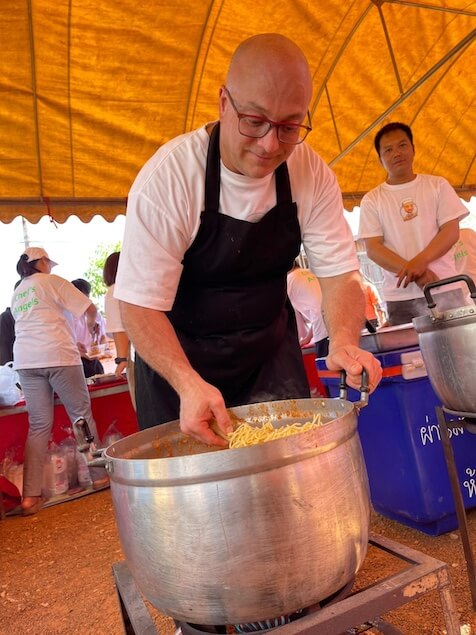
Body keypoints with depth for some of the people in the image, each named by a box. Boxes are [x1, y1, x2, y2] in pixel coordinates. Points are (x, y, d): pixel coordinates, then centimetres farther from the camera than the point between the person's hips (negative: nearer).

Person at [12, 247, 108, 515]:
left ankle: (31, 496, 3)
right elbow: (90, 309, 2)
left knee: (39, 425, 7)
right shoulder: (52, 281, 4)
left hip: (26, 361, 6)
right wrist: (92, 324, 25)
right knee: (82, 415, 5)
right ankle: (99, 475, 14)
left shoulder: (16, 295, 24)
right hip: (57, 356, -6)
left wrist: (71, 343, 34)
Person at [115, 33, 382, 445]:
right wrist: (188, 383, -39)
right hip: (179, 355, -2)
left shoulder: (312, 174, -11)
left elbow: (339, 272, -11)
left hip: (270, 345, 3)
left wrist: (344, 342, -31)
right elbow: (140, 303, -24)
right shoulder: (167, 177, -23)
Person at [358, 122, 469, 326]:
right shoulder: (371, 200, 6)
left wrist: (420, 261, -18)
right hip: (399, 297, -1)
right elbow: (373, 248, -3)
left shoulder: (437, 185, 9)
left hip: (445, 290, 1)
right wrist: (413, 273, -16)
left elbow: (451, 231, 0)